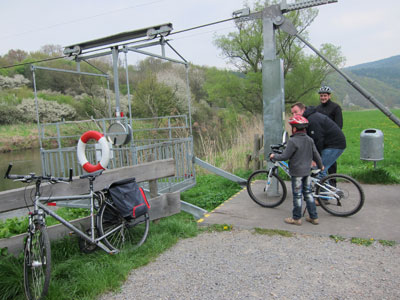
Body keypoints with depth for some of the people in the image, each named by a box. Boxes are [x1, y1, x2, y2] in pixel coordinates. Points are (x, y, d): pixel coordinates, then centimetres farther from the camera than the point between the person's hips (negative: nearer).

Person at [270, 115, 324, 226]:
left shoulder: (293, 141, -18)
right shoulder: (309, 140, 4)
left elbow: (284, 156, -18)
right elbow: (316, 155, 10)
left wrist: (274, 156, -1)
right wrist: (320, 166, 25)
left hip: (296, 172, -7)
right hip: (307, 171, 7)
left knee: (297, 195, 2)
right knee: (308, 193, 15)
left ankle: (296, 218, 13)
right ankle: (314, 217, 21)